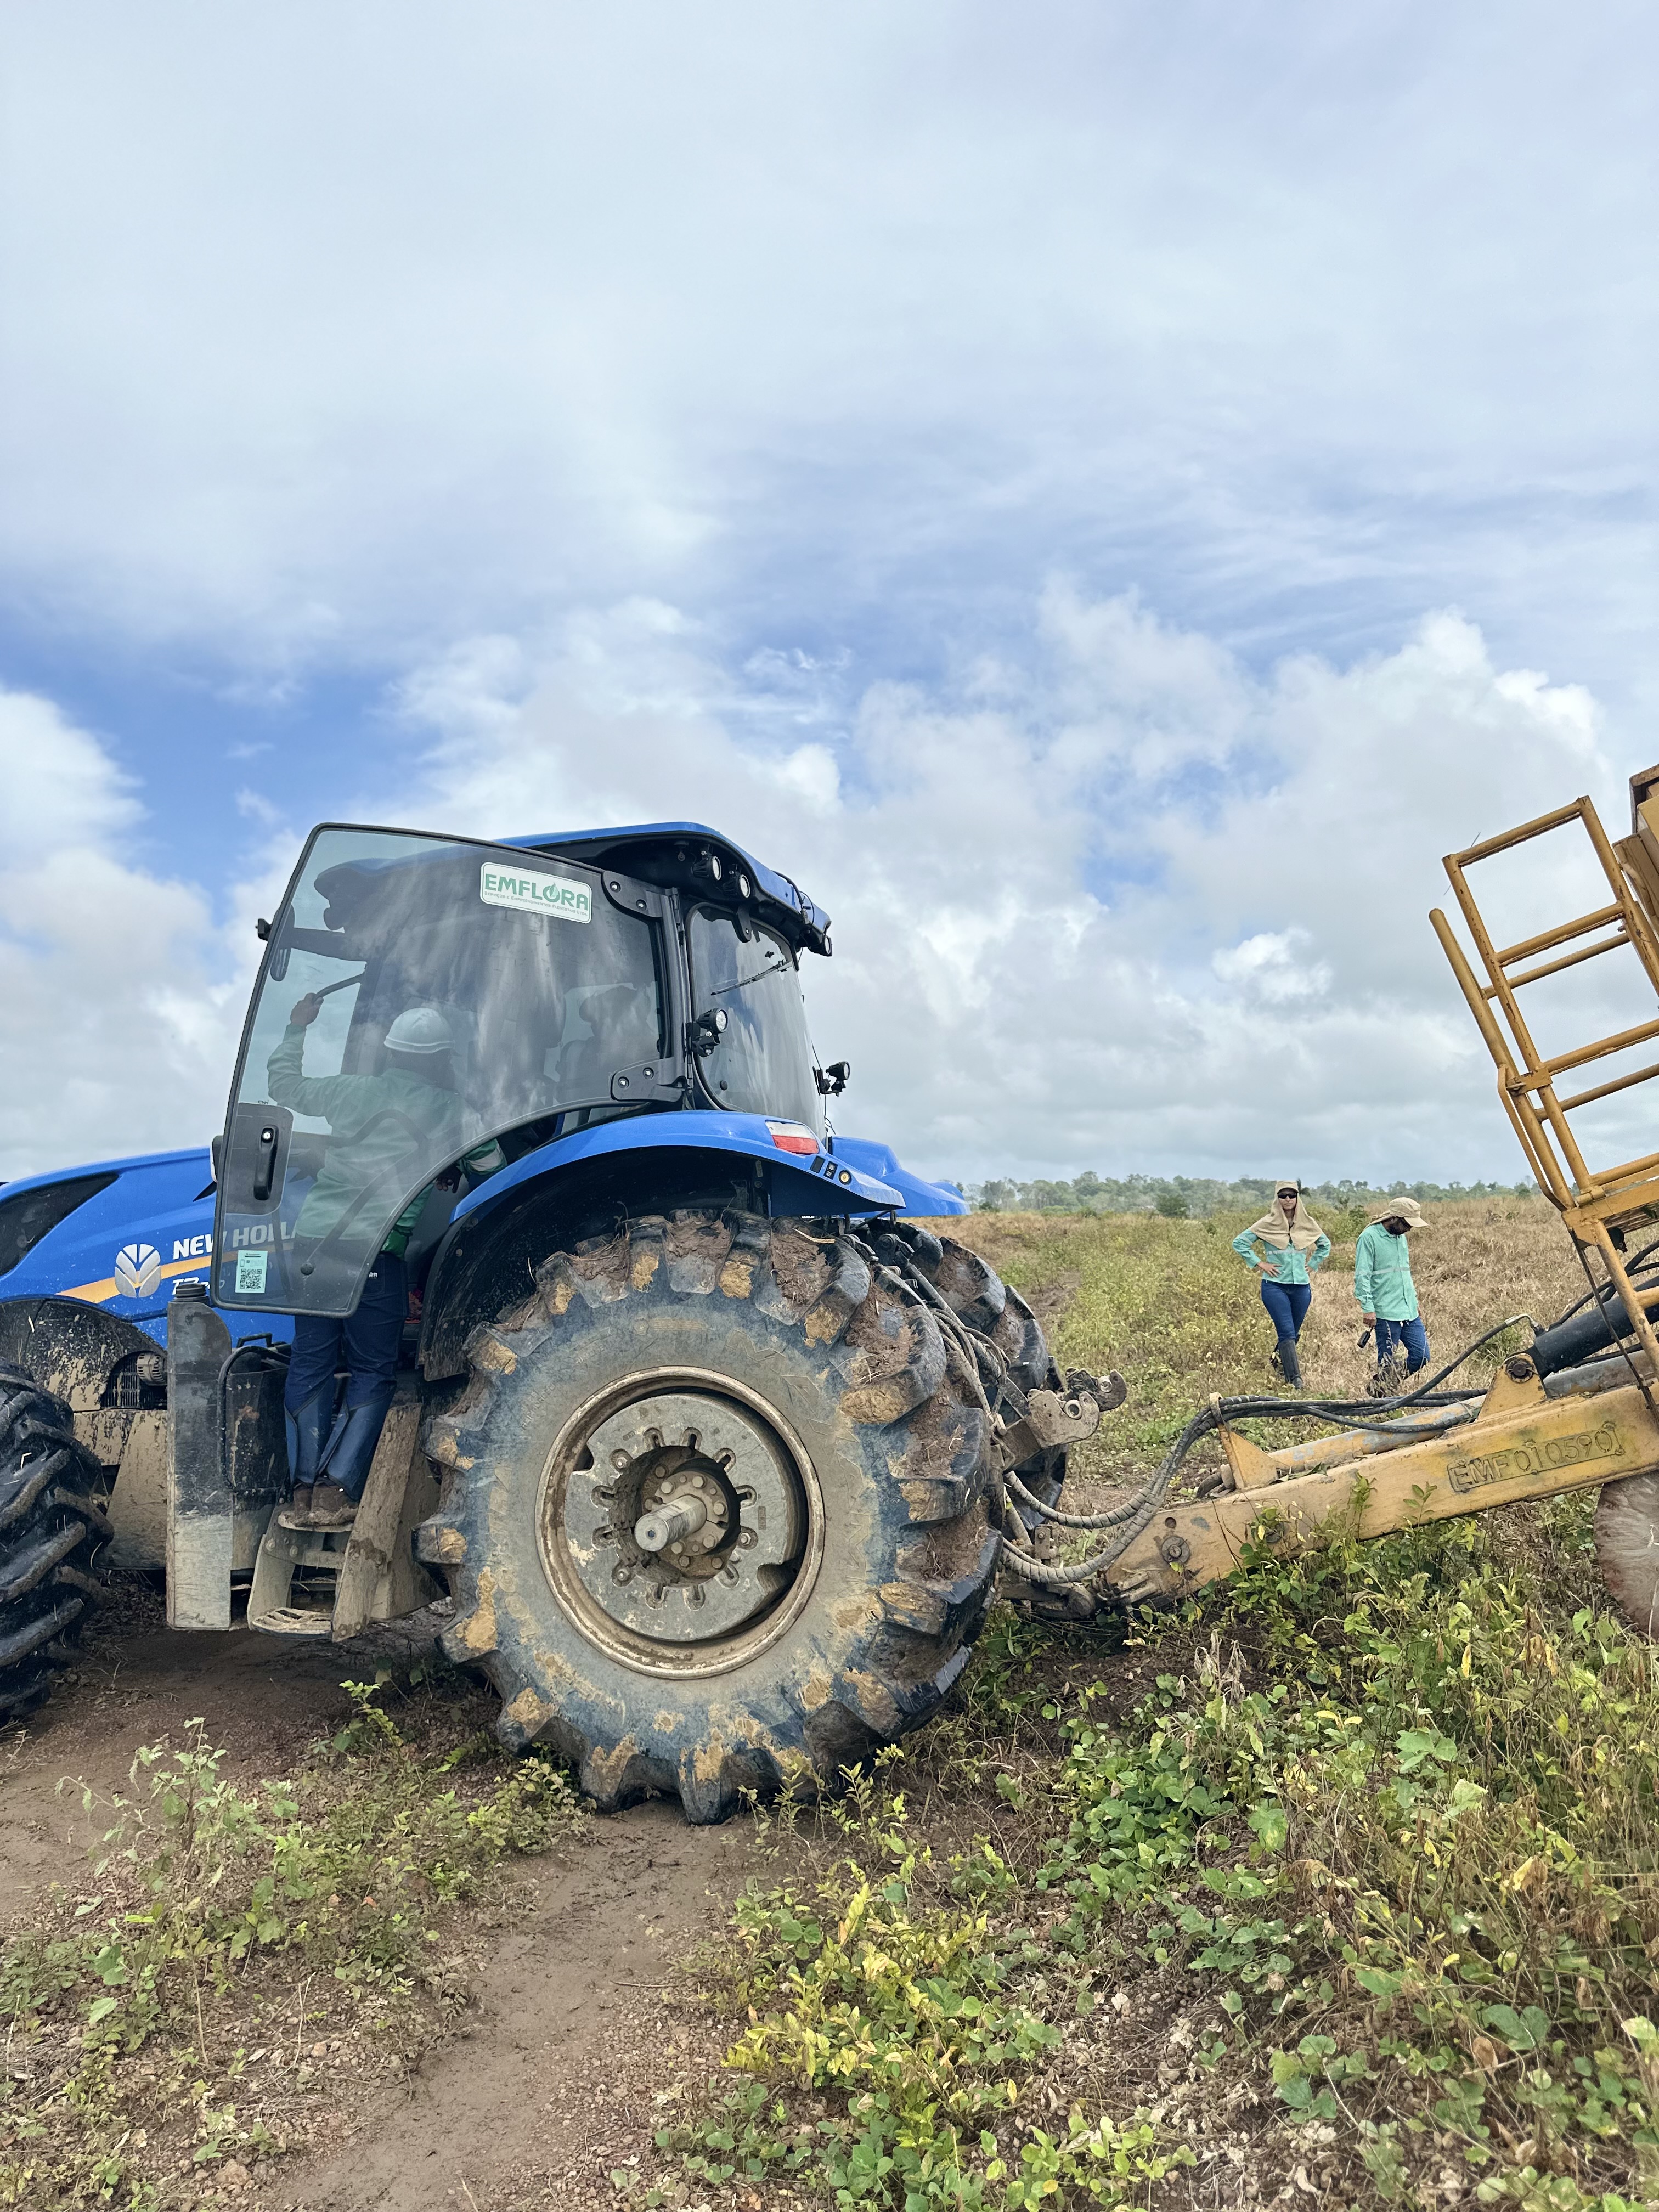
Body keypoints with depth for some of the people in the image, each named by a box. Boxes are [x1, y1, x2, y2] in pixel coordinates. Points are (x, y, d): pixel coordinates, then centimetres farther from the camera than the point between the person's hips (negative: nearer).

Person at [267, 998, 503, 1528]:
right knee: (372, 1373, 7)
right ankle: (336, 1493, -1)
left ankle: (305, 1491, 9)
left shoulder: (353, 1091, 10)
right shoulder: (450, 1112, 4)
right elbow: (491, 1168, 16)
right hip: (377, 1249, -3)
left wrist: (298, 1029, 39)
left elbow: (284, 1085, 25)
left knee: (310, 1362, 10)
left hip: (313, 1237, 3)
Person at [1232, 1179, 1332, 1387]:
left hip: (1302, 1286, 4)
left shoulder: (1308, 1224, 6)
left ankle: (1277, 1368, 33)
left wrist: (1313, 1266, 13)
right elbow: (1239, 1243, -1)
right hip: (1275, 1286, -4)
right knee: (1287, 1333, -14)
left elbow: (1325, 1245, 24)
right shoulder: (1267, 1224, -4)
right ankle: (1295, 1380, -15)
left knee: (1292, 1335, 11)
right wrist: (1260, 1263, -5)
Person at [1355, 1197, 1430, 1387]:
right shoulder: (1369, 1237, -10)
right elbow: (1362, 1276, -14)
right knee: (1388, 1363, -1)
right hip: (1386, 1312, -7)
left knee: (1421, 1357, 4)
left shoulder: (1401, 1236, 14)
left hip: (1410, 1311, 7)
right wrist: (1368, 1308, -19)